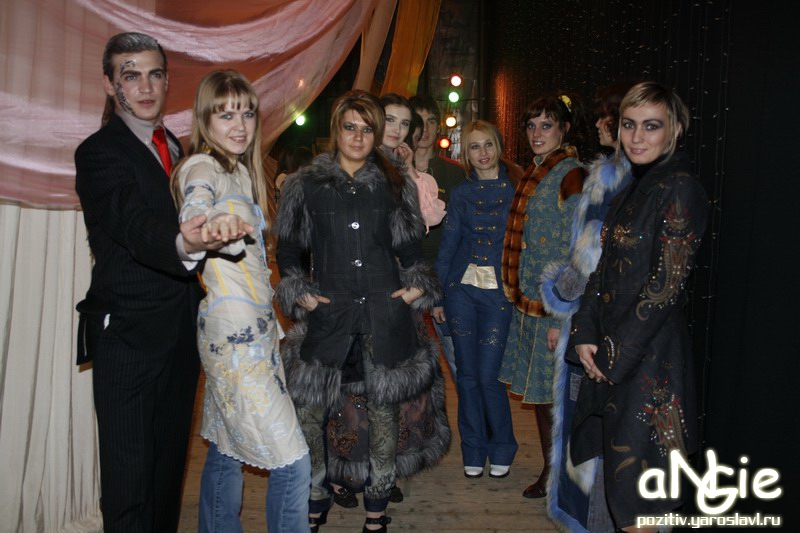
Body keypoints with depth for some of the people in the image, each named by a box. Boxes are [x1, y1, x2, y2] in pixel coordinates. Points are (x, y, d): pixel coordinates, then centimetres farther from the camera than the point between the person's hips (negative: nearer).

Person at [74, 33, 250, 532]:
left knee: (170, 461, 18)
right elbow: (135, 225, -30)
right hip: (127, 335, -7)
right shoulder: (99, 153, -10)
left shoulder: (175, 149, 14)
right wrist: (184, 245, -50)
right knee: (128, 476, -1)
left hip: (182, 333, 7)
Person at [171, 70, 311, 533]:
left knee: (228, 450, 17)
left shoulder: (240, 170, 16)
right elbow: (192, 217, -34)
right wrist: (209, 227, -55)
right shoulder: (202, 168, -11)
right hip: (234, 332, -9)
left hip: (256, 328, 9)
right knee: (293, 462, -6)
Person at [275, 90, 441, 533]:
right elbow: (287, 249, 10)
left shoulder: (394, 185, 11)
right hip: (328, 314, 0)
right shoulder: (306, 185, 7)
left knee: (383, 409, 7)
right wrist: (299, 293, -1)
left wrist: (418, 285, 3)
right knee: (308, 410, -1)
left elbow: (411, 247, 17)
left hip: (384, 314, 1)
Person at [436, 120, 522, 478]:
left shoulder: (516, 188, 1)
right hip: (461, 288, 3)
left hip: (499, 291, -3)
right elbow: (447, 244, 8)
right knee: (467, 372, 8)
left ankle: (502, 448, 19)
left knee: (488, 374, -5)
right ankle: (474, 450, 24)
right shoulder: (461, 193, 8)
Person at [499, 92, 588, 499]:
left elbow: (576, 253, -17)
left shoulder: (570, 175, -13)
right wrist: (519, 297, 14)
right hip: (528, 300, 8)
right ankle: (550, 470, 31)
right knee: (538, 392, 16)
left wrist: (562, 317, -19)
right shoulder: (535, 173, 13)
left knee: (552, 393, 3)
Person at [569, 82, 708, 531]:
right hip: (611, 351, 8)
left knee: (638, 478, 3)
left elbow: (667, 284, -18)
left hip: (650, 357, -8)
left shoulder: (681, 190, -13)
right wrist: (586, 334, 1)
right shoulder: (636, 187, 12)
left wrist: (616, 354, -14)